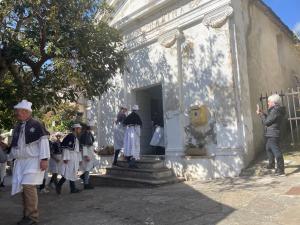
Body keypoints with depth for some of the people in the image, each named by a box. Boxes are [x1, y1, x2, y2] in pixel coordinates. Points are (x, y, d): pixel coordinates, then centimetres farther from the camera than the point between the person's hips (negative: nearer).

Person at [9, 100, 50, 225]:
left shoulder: (36, 125, -8)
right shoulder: (17, 128, 15)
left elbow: (43, 142, -12)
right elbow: (14, 145, 22)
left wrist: (44, 159, -17)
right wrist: (14, 159, 20)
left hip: (33, 161, -7)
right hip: (20, 162, 7)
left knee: (29, 186, -14)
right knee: (23, 187, 7)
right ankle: (27, 215, 19)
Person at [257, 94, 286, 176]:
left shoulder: (275, 111, -19)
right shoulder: (275, 110, 13)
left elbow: (266, 122, -17)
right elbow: (269, 119, 16)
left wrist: (261, 114, -5)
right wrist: (262, 113, 10)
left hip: (273, 135, -11)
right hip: (270, 134, 11)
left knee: (276, 151, -9)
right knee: (268, 148, 26)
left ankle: (280, 169, -6)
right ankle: (271, 164, 41)